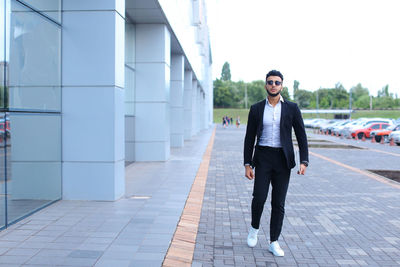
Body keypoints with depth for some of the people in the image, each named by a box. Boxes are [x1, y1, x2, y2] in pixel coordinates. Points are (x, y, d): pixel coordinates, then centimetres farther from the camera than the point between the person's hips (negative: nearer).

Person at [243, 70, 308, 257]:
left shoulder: (292, 108, 4)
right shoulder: (256, 109, 5)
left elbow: (301, 135, 3)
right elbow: (249, 138, 6)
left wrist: (304, 161, -7)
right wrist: (247, 164, 0)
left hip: (283, 160, 1)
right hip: (263, 158, 0)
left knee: (278, 203, 4)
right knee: (259, 197, -11)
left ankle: (274, 242, 16)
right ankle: (254, 228, 18)